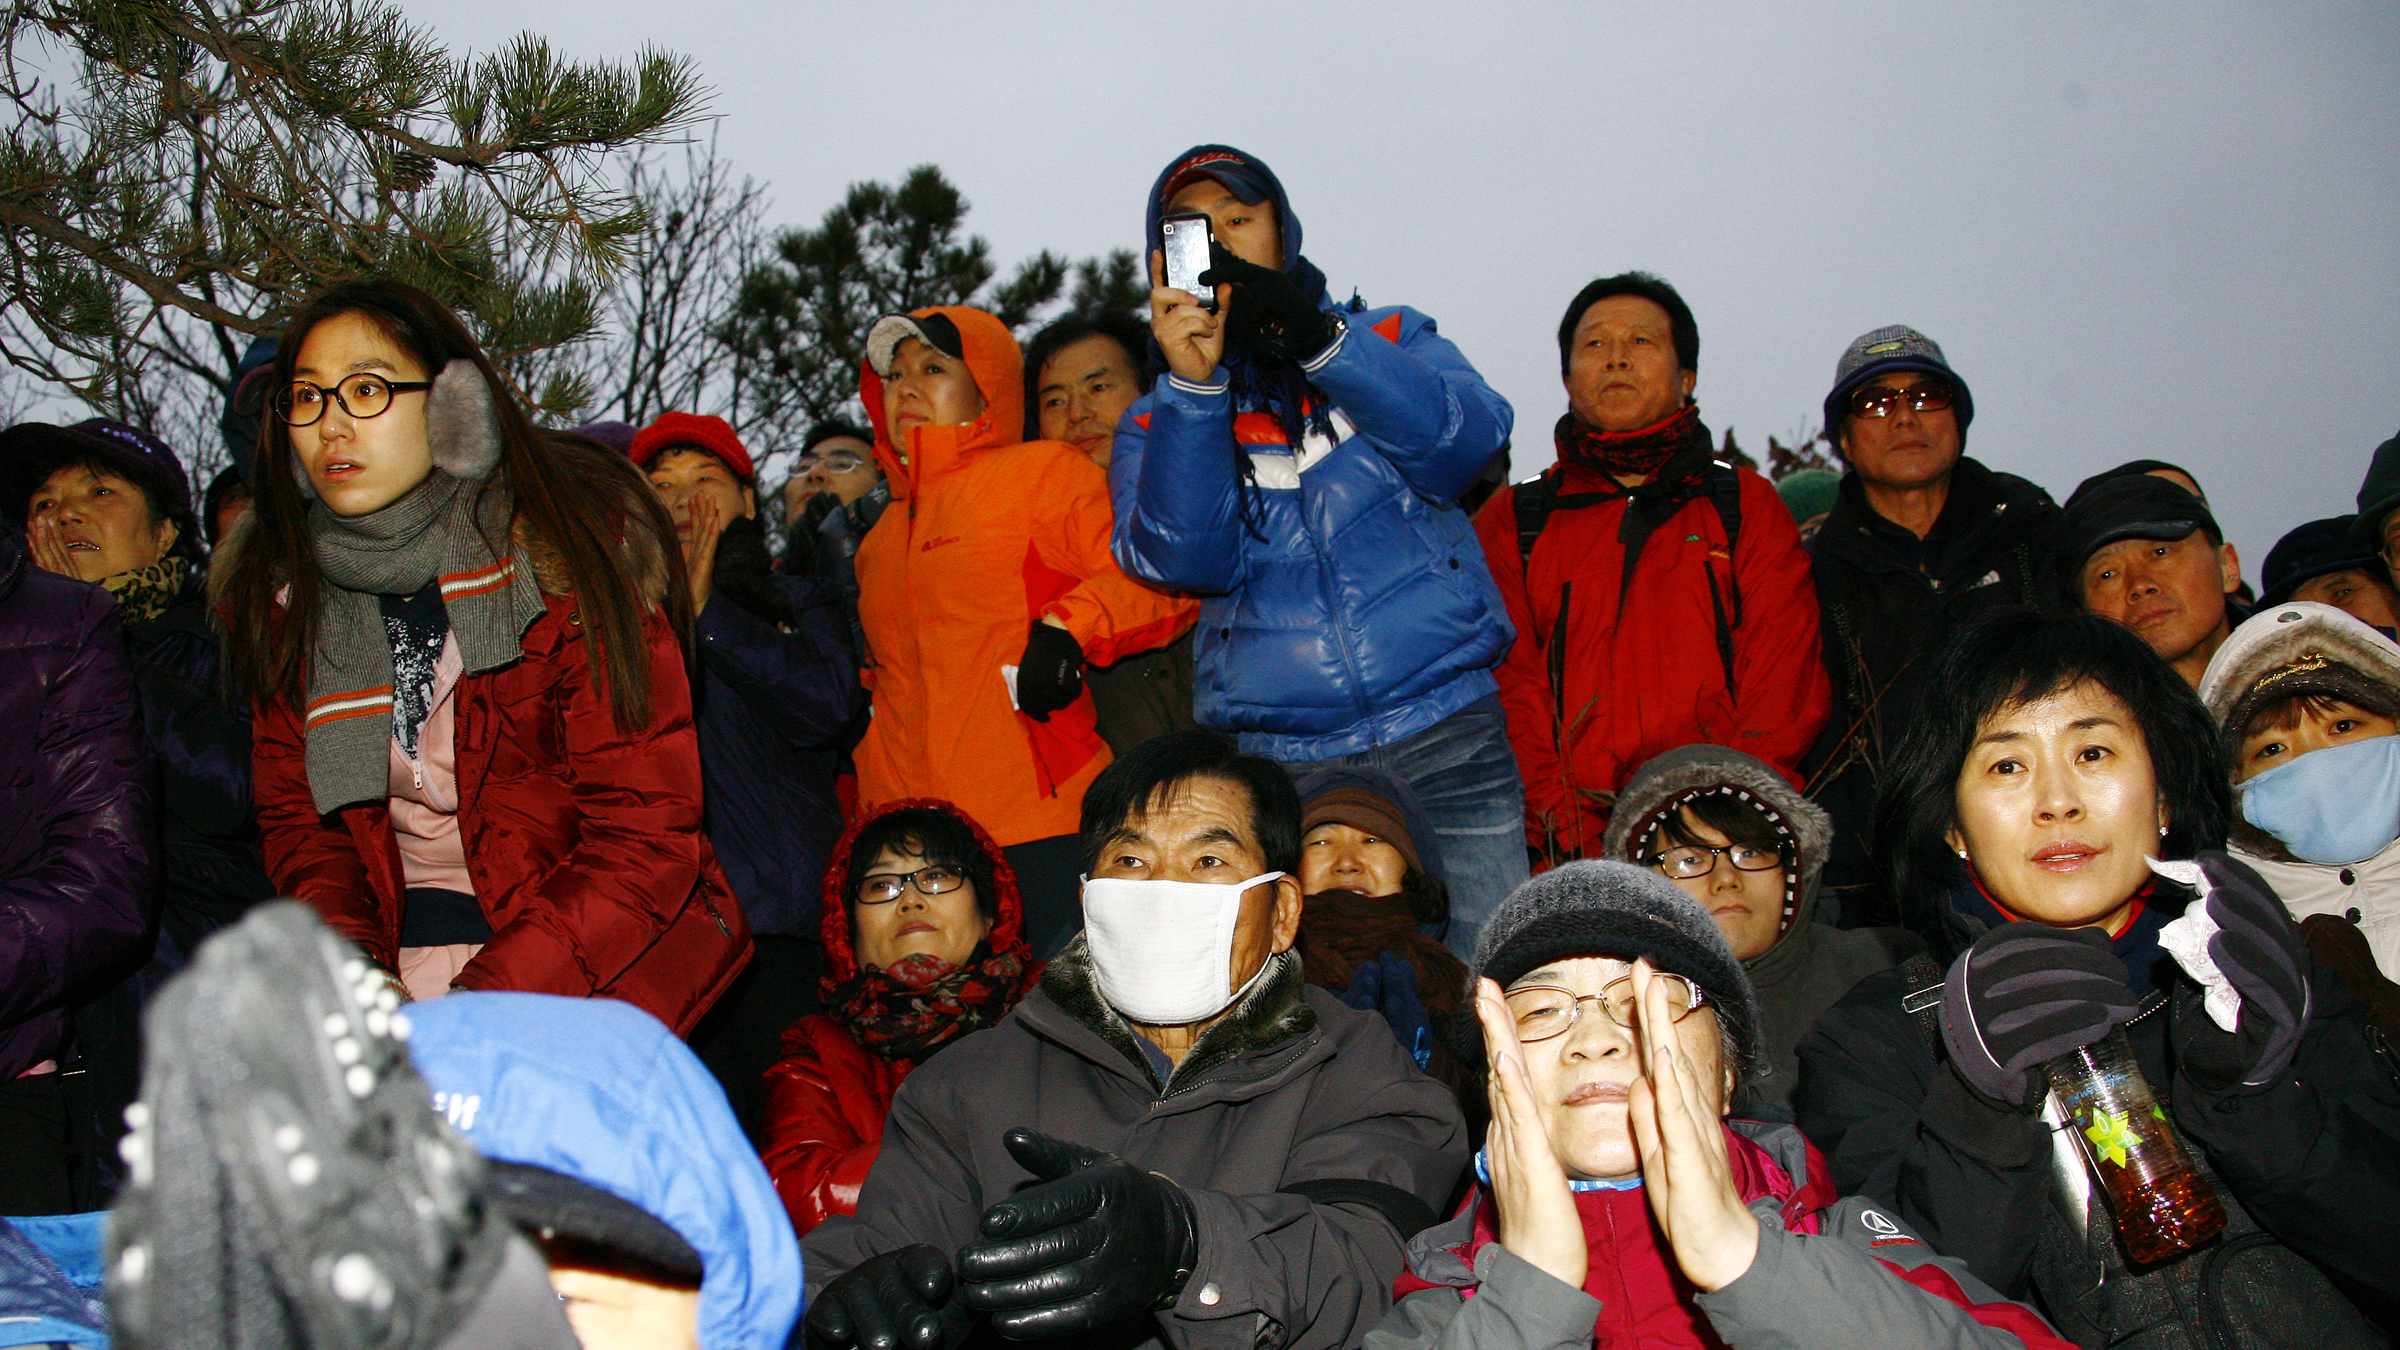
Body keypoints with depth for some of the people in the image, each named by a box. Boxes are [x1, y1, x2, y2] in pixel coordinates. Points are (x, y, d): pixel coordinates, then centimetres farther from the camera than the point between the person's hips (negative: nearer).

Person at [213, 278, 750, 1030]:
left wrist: (482, 1002, -22)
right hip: (402, 947, 4)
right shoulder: (278, 596, 4)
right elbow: (294, 816, 10)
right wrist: (350, 962, -10)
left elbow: (646, 835, -13)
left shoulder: (567, 555, -11)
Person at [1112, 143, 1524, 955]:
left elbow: (1468, 444, -8)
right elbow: (1188, 559, -7)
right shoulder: (1156, 422, 13)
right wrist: (1193, 385, -18)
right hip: (1275, 765, 1)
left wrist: (1318, 339, -19)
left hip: (1443, 737, 0)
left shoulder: (1387, 339, 13)